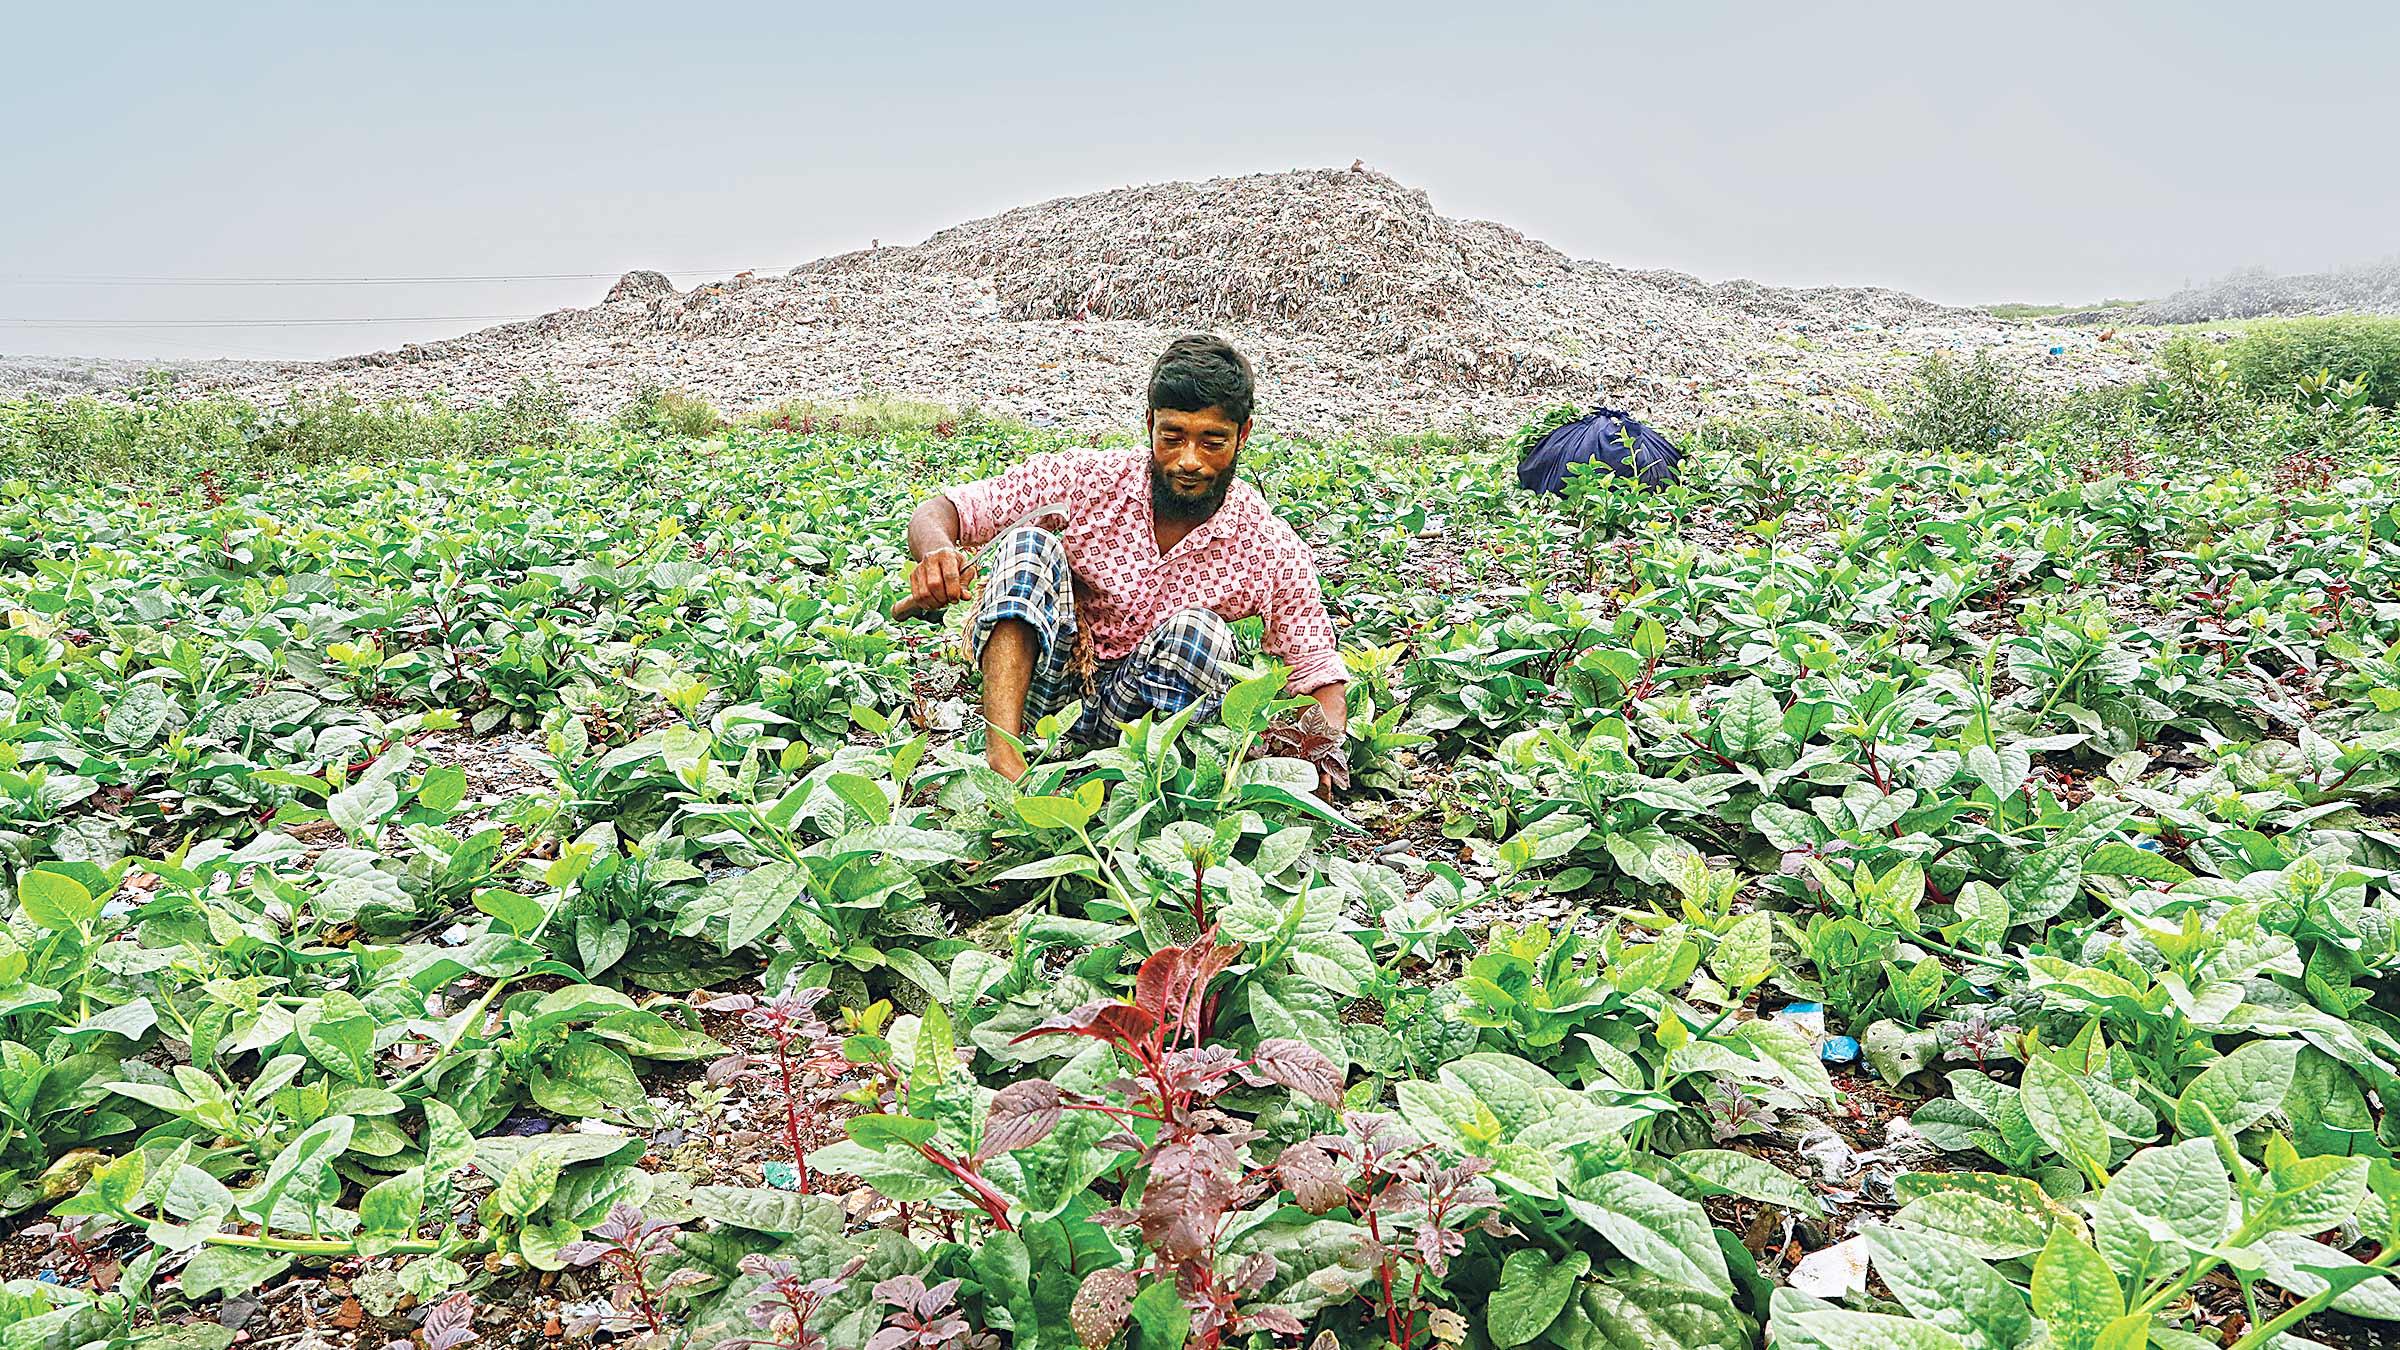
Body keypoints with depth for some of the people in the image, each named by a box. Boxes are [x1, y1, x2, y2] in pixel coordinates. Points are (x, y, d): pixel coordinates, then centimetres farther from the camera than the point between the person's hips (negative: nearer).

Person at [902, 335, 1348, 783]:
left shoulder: (1269, 549, -11)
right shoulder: (1088, 479, -12)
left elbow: (1320, 677, -7)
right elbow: (941, 510, -10)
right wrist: (936, 549, -35)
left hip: (1135, 712, 0)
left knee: (1200, 632, -29)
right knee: (1029, 543, -25)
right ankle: (1002, 761, -39)